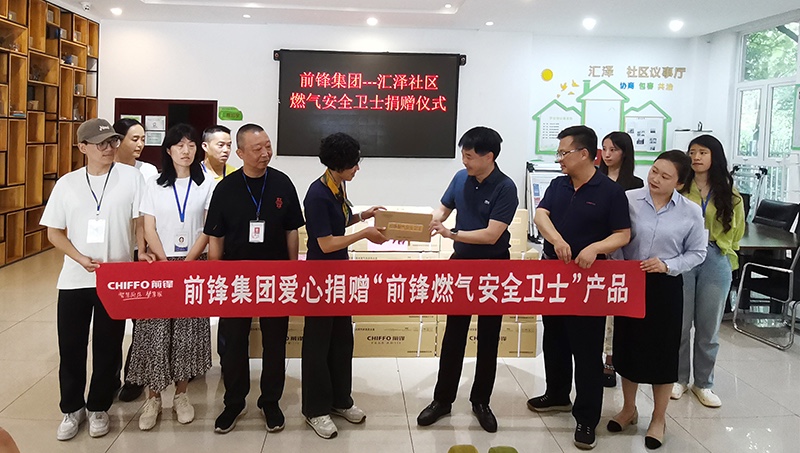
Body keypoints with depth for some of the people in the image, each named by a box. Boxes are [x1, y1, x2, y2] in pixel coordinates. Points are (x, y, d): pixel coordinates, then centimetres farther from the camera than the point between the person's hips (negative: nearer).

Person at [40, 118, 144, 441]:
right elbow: (54, 232, 5)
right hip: (74, 280, 2)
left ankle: (99, 407, 27)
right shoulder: (67, 184, 2)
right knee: (70, 347, 10)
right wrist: (82, 259, -9)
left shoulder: (131, 177, -5)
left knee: (107, 347, 10)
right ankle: (72, 408, 28)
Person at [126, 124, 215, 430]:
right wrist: (166, 262, -11)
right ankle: (153, 397, 7)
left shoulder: (207, 185, 2)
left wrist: (187, 261, -11)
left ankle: (181, 395, 14)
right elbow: (149, 229, 1)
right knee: (155, 331, -2)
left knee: (188, 330, 2)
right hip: (160, 264, 0)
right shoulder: (154, 186, 5)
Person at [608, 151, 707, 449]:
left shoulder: (691, 212, -7)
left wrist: (667, 265, -14)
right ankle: (629, 409, 33)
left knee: (663, 351, 7)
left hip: (665, 287, -1)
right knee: (627, 345, 12)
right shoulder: (629, 199, -7)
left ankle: (659, 419, 25)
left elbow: (697, 253, 1)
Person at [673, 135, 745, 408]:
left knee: (708, 327, 8)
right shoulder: (679, 189, -2)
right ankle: (679, 378, 21)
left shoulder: (729, 195, 5)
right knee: (680, 324, 4)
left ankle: (703, 383, 22)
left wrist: (725, 257, 13)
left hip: (715, 262, 2)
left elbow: (735, 232, 15)